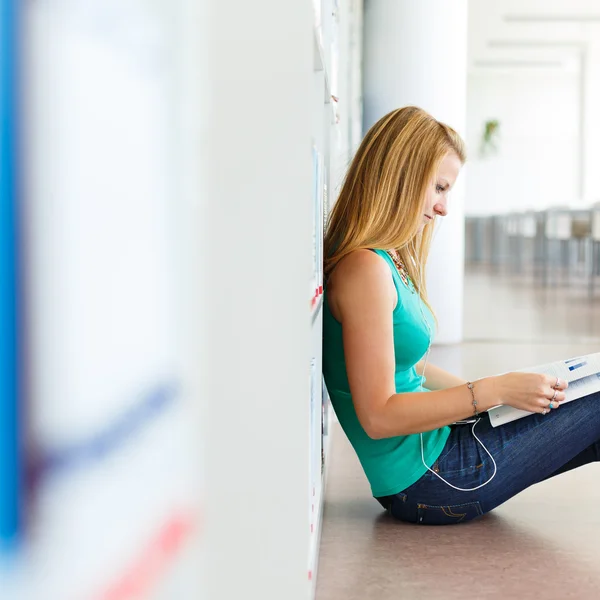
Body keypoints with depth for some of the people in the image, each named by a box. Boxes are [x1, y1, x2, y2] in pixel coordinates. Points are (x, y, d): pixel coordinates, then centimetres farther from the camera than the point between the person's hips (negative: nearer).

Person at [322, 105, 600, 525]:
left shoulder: (390, 263, 10)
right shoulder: (364, 269, -21)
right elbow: (378, 416, -23)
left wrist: (506, 388, 8)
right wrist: (494, 391, -20)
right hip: (426, 483, -9)